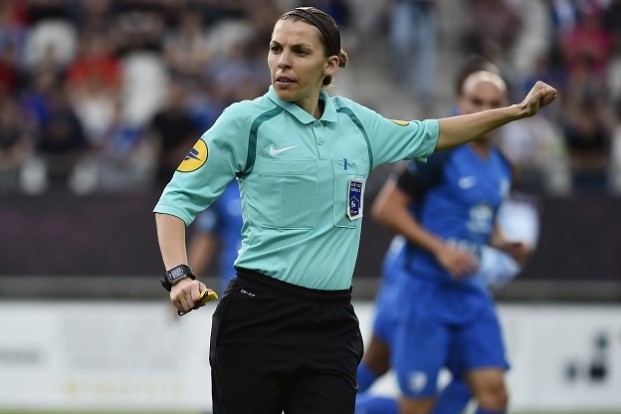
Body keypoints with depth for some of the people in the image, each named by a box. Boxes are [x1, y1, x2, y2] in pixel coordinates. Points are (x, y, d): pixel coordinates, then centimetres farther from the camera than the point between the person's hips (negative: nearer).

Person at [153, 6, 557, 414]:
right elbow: (178, 198, 0)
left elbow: (428, 135, 29)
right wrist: (179, 274, -16)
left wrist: (515, 111, 30)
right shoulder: (246, 121, -2)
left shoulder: (357, 121, 11)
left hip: (334, 323, 4)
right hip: (259, 315, -4)